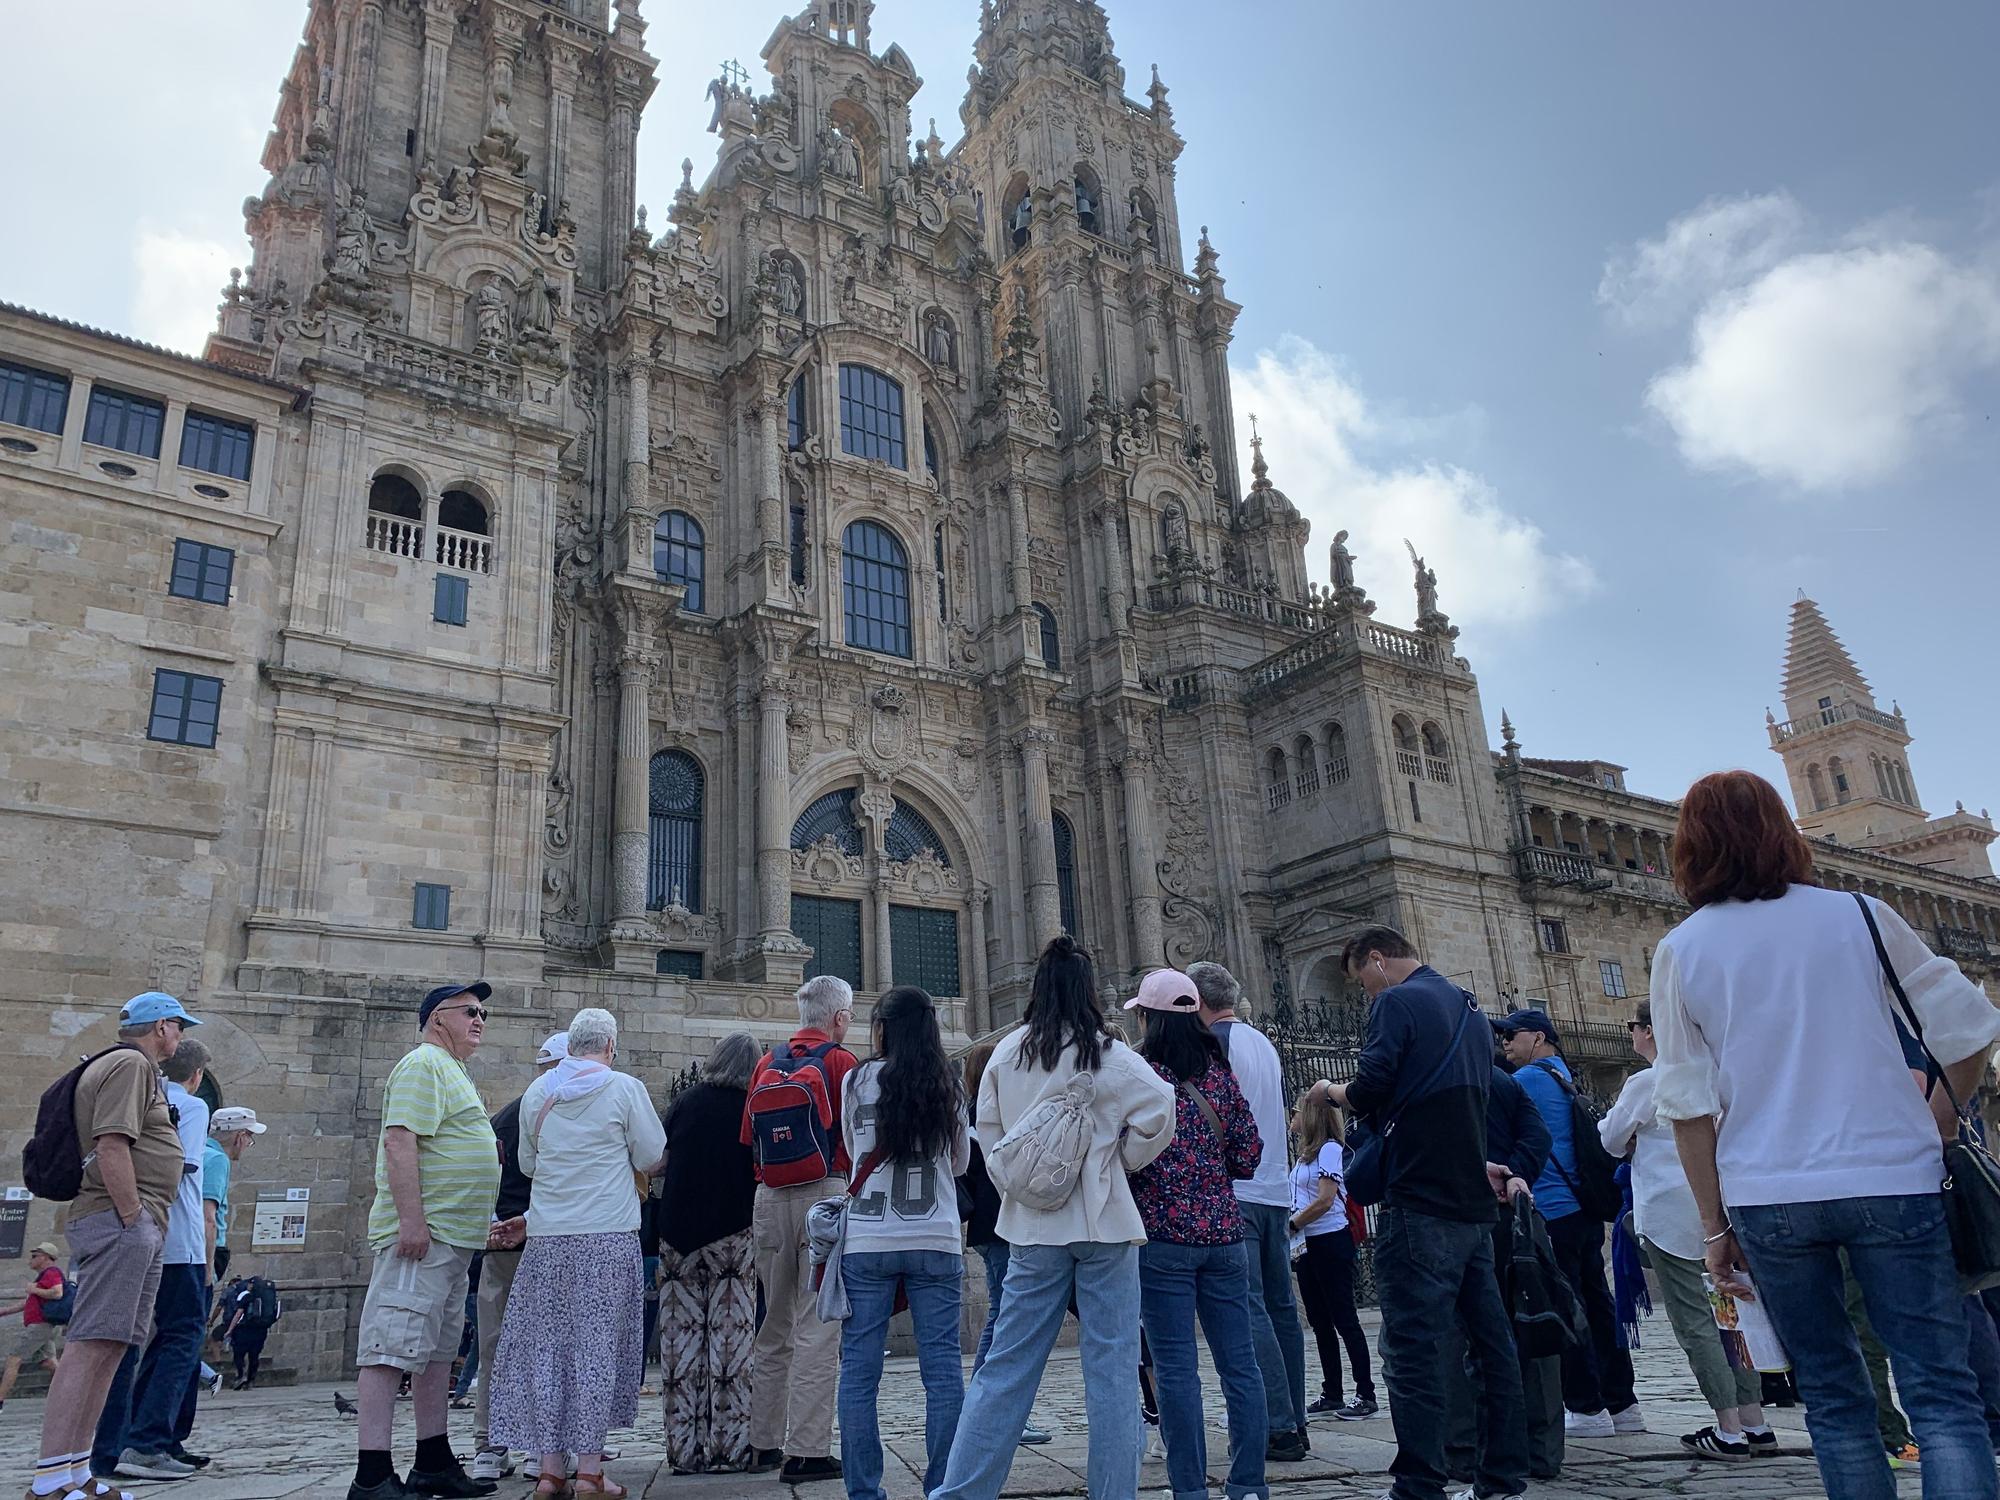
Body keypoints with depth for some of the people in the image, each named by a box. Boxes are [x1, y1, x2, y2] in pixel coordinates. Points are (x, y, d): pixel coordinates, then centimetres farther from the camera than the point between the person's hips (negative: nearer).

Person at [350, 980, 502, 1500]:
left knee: (437, 1353, 13)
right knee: (392, 1348, -10)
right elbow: (399, 1141, -19)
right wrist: (412, 1220, -25)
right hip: (421, 1233, -11)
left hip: (451, 1240, 11)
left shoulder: (450, 1071, 23)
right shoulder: (424, 1064, -8)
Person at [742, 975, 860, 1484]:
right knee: (817, 1327, -3)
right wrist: (849, 1181, 8)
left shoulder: (768, 1063, 10)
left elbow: (747, 1136, 14)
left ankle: (764, 1444, 22)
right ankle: (806, 1452, -3)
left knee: (775, 1325, 16)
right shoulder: (840, 1061, -5)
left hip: (770, 1197, 6)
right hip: (824, 1193, -6)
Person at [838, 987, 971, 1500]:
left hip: (866, 1242, 0)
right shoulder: (947, 1086, 3)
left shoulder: (858, 1081, 0)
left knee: (859, 1371, 6)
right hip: (936, 1241, 1)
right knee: (942, 1370, 5)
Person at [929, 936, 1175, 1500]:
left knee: (1006, 1365, 8)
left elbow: (988, 1131, 8)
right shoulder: (1107, 1055, -8)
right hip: (1104, 1223, -3)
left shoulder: (1007, 1052, 2)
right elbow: (1160, 1111, -13)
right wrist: (1123, 1158, 2)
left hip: (1033, 1227, 3)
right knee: (1112, 1368, 5)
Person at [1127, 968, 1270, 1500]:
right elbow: (1248, 1157, 6)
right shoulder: (1221, 1073, 6)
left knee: (1175, 1367, 1)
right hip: (1222, 1232, 4)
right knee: (1239, 1362, 8)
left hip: (1162, 1235, -4)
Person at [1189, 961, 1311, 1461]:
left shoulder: (1213, 1041, -7)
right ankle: (1295, 1424, 14)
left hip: (1234, 1193, -9)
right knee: (1280, 1306, 10)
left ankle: (1278, 1428, -11)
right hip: (1276, 1189, 9)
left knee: (1248, 1311, -8)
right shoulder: (1264, 1042, 19)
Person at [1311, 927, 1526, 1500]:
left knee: (1412, 1347, -6)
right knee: (1489, 1339, 12)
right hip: (1475, 1200, 9)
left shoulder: (1397, 1002, -8)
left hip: (1421, 1202, -9)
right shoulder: (1467, 1010, 19)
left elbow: (1369, 1092, -17)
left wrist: (1333, 1091, 3)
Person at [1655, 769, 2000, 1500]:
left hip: (1766, 1198, 1)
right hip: (1887, 1179, 0)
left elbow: (1689, 1103, 0)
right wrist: (1939, 1123, 21)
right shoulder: (1858, 915, 1)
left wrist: (1716, 1227, 8)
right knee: (1940, 1391, 4)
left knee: (1834, 1399, 13)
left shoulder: (1680, 951, 0)